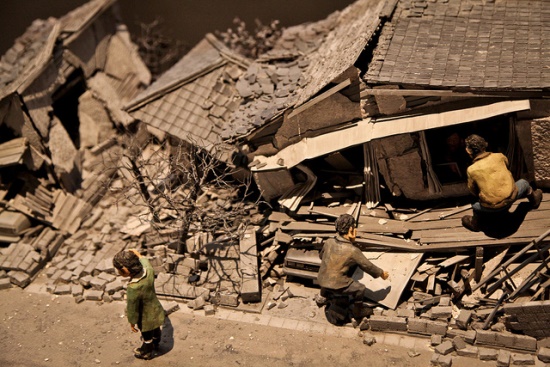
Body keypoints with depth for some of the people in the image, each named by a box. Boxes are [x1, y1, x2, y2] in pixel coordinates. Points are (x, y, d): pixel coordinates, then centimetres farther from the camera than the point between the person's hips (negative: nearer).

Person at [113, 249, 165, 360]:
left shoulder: (133, 288, -43)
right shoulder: (148, 270, -27)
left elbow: (132, 309, -27)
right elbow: (142, 259, 0)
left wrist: (132, 323, -9)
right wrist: (135, 253, 17)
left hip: (146, 319, -6)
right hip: (157, 311, 6)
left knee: (147, 336, 27)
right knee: (156, 330, 36)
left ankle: (146, 352, 56)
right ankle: (156, 343, 66)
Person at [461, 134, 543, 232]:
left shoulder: (471, 170, -10)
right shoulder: (499, 156, -3)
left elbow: (473, 191, 4)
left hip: (491, 208, -2)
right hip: (511, 198, 2)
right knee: (523, 183, 32)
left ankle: (475, 223, 45)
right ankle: (534, 199, 56)